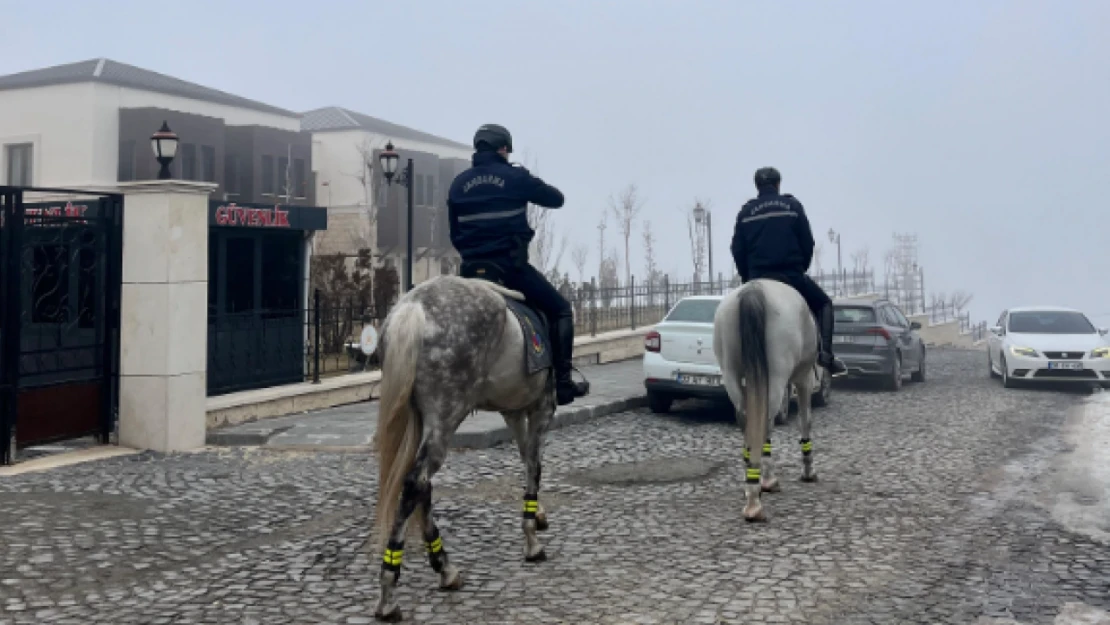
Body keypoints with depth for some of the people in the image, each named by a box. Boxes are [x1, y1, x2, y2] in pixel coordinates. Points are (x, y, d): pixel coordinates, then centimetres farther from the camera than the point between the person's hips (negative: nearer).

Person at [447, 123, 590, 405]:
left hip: (471, 268, 5)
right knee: (560, 310, 7)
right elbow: (556, 199, 10)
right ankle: (563, 383, -2)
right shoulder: (516, 177, -2)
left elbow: (454, 234, 15)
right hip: (510, 264, -5)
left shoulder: (458, 183, 12)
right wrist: (533, 186, 27)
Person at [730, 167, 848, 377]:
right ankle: (825, 353, 0)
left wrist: (747, 276, 17)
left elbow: (737, 250, 6)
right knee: (823, 304, 18)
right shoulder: (793, 206, 4)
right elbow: (808, 243, 3)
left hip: (757, 278, 2)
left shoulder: (746, 212, 8)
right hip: (791, 274, -1)